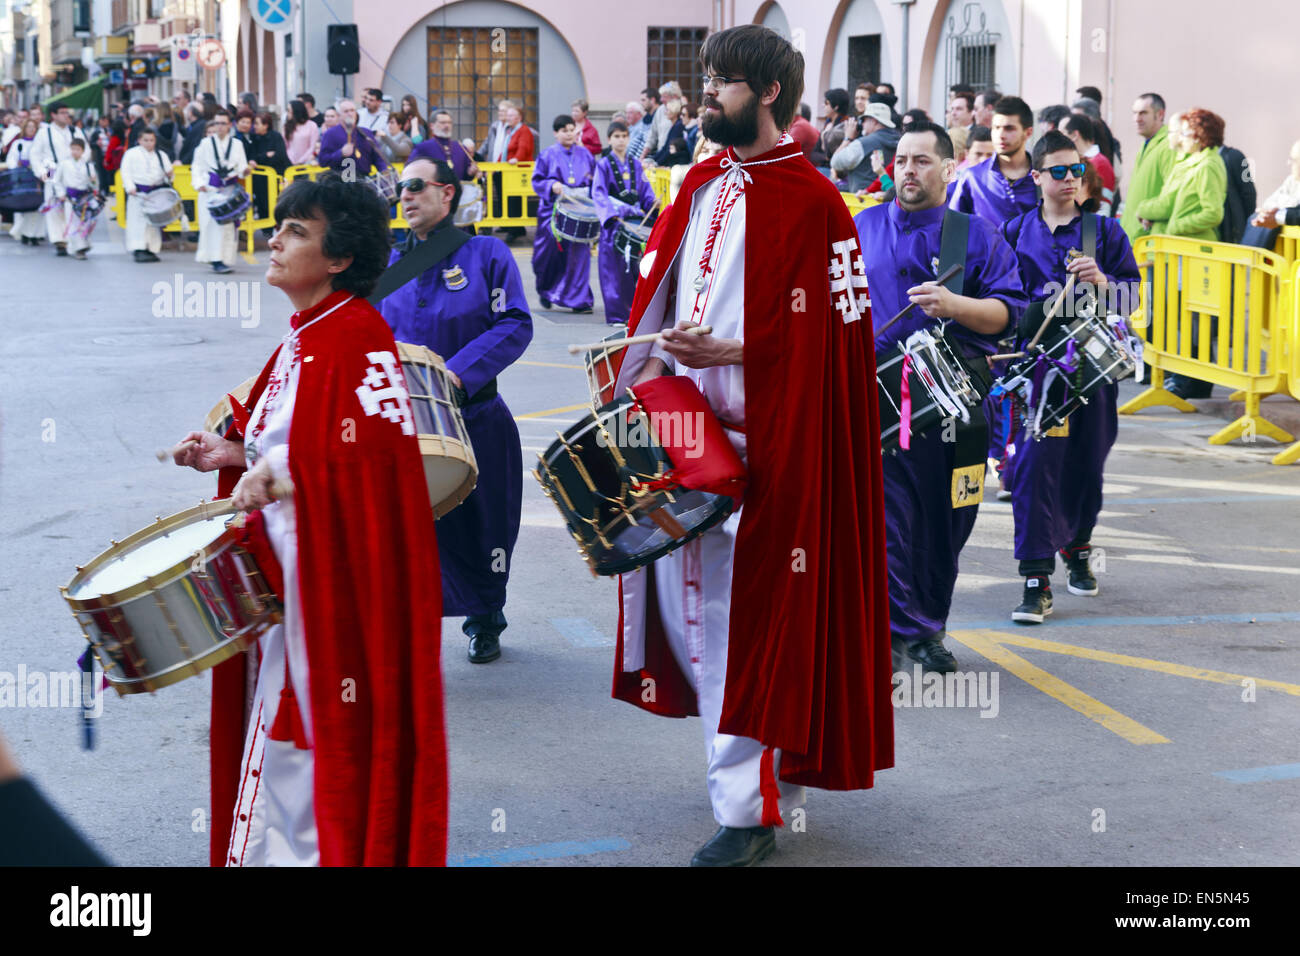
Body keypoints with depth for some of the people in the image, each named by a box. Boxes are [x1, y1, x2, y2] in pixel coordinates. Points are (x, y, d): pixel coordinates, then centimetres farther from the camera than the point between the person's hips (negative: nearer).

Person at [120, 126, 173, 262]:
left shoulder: (161, 155, 15)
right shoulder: (131, 154, 3)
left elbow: (168, 170, 15)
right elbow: (126, 172, -2)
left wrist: (169, 175, -9)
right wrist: (130, 187, -13)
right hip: (138, 193, -4)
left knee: (154, 222, 5)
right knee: (138, 220, -8)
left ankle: (152, 250, 11)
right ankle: (138, 250, -9)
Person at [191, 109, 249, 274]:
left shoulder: (237, 144, 11)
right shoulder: (206, 143, 7)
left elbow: (241, 167, 9)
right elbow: (197, 166, 7)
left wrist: (244, 170, -14)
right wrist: (198, 183, -6)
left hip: (230, 188, 2)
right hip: (210, 188, -2)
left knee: (229, 225, -1)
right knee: (213, 223, -9)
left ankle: (224, 259, 7)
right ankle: (216, 260, -8)